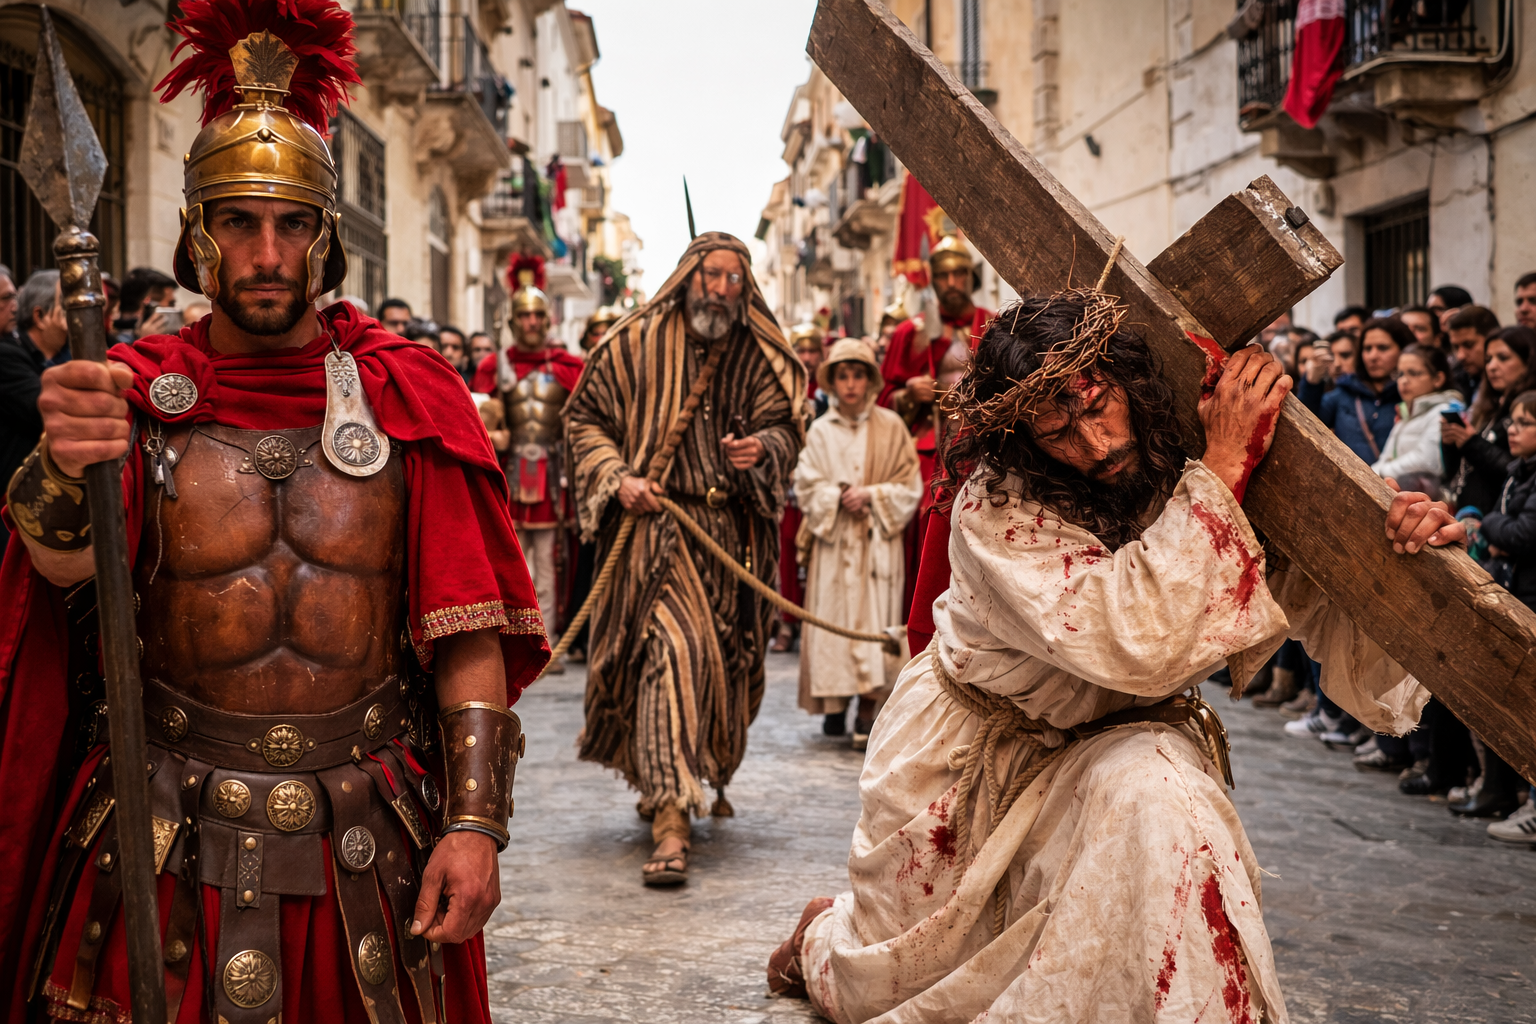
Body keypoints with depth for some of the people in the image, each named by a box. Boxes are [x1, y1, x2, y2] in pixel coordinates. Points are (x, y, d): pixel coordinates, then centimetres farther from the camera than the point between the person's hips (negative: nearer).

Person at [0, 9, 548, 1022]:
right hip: (175, 845, 0)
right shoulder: (143, 393, -2)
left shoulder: (404, 394, -2)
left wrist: (475, 821, -11)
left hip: (369, 842, 1)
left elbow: (467, 634, -4)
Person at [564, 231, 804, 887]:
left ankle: (685, 780, 41)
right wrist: (616, 477, -9)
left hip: (734, 533, 4)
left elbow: (784, 423, 3)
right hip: (655, 525, -4)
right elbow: (584, 416, 7)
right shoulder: (636, 343, 0)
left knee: (725, 660, 13)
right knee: (672, 653, -18)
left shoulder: (759, 357, 7)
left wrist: (762, 447, -21)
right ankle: (671, 822, -20)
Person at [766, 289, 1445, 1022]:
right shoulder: (996, 509, -30)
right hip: (972, 748, -2)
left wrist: (1402, 545, -40)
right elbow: (1135, 643, -44)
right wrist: (1223, 467, -43)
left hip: (1109, 749, 2)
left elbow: (1330, 613, -18)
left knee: (1155, 794, -35)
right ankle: (827, 933, 50)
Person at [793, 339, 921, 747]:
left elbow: (909, 487, 2)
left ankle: (868, 710, -5)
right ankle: (835, 703, 9)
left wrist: (870, 495, -10)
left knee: (874, 616, -7)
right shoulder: (820, 431, 6)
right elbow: (806, 485, 3)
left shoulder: (890, 427, 2)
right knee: (834, 617, 0)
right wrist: (838, 497, -12)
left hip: (877, 541, -1)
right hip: (833, 540, 1)